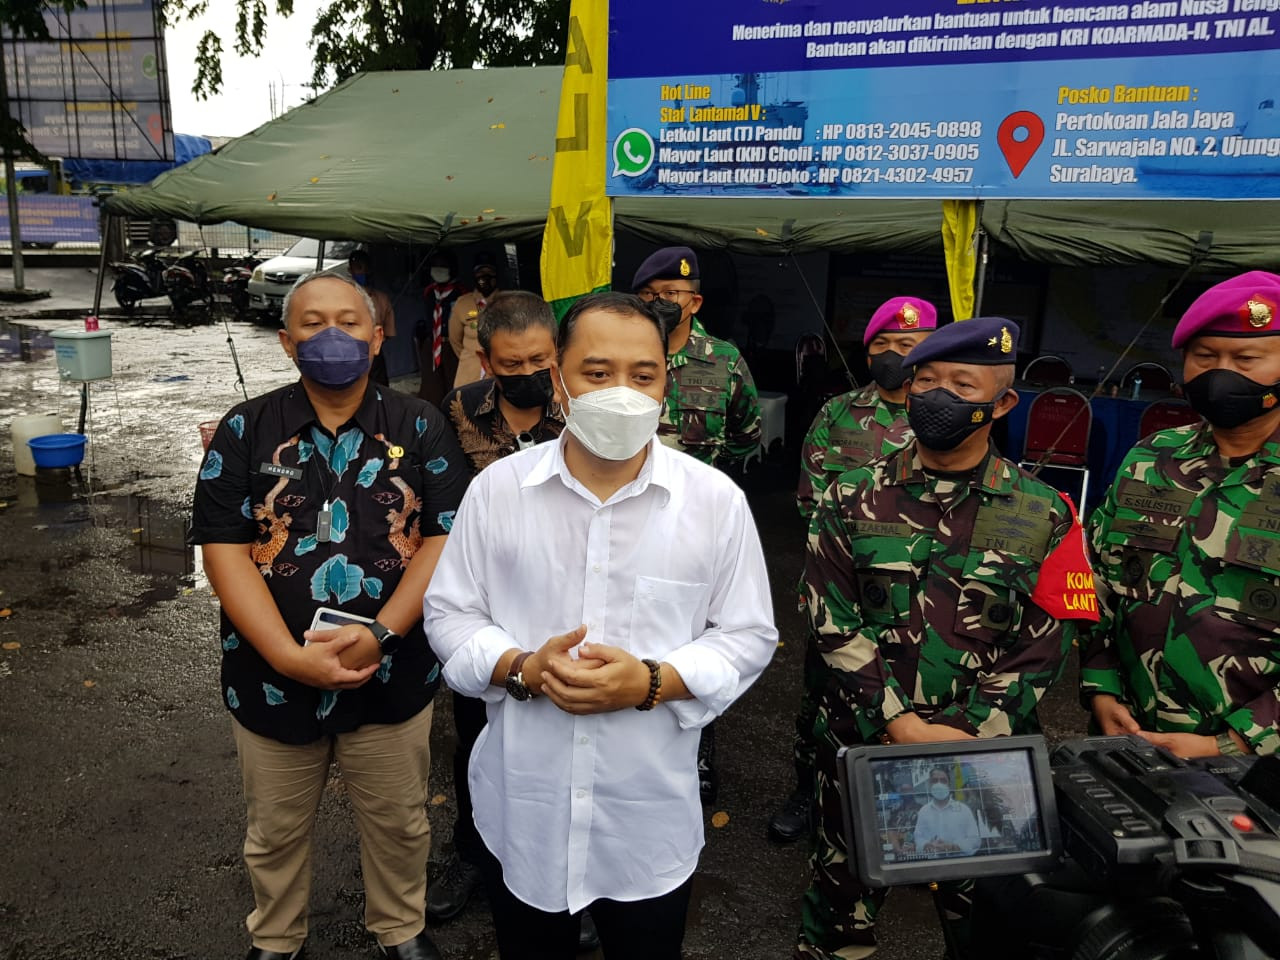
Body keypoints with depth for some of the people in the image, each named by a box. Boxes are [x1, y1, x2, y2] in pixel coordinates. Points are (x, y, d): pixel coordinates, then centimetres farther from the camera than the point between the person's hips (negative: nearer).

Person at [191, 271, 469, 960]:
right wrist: (291, 657, -19)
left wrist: (380, 633, -20)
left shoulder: (420, 428, -3)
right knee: (275, 831, 21)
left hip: (392, 676, 0)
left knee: (398, 824, 19)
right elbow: (225, 550, -8)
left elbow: (446, 539, -8)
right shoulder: (245, 430, -2)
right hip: (273, 674, 1)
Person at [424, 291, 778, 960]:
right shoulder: (497, 488, -5)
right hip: (521, 813, 1)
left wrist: (655, 681, -18)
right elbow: (448, 612, 2)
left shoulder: (716, 501, -8)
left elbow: (748, 635, -2)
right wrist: (519, 668, -17)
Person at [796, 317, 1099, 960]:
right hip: (859, 742, 0)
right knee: (842, 906, 16)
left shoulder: (1044, 516, -4)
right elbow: (833, 624, -7)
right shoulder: (852, 499, -3)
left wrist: (963, 737, -15)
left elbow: (1040, 652, -5)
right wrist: (903, 724, -16)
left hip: (984, 755, 0)